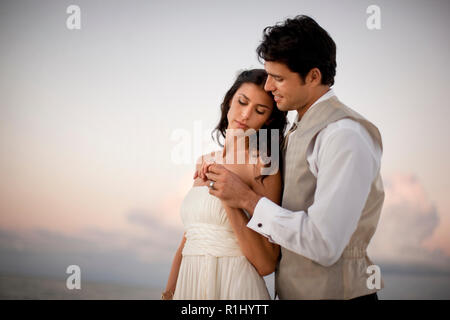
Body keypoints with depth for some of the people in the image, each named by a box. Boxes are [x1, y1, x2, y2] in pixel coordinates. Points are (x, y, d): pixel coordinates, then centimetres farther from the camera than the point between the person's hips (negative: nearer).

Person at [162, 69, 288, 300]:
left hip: (234, 287, -6)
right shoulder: (206, 163, 10)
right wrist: (168, 294, 10)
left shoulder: (263, 168, -10)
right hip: (189, 286, 6)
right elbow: (187, 241, 13)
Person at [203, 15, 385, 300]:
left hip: (336, 291, -8)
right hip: (294, 290, 8)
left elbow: (324, 245, -25)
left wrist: (248, 199, -18)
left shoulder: (344, 135, -19)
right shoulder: (298, 130, 10)